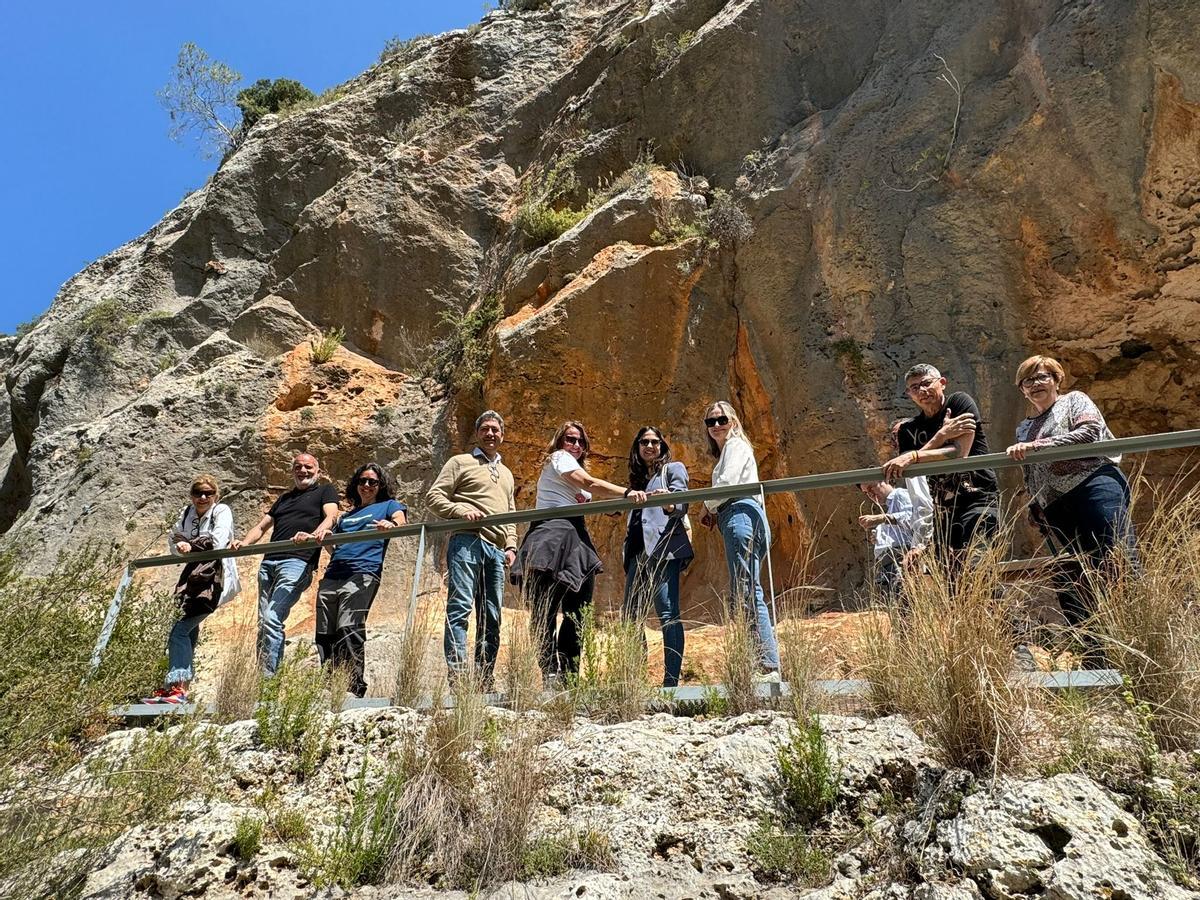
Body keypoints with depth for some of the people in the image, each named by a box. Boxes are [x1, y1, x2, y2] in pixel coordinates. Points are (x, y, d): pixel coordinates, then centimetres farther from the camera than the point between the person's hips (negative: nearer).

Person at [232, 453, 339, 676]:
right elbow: (262, 526, 26)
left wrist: (315, 534, -28)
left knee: (272, 620, -18)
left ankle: (269, 677, -17)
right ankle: (264, 675, 5)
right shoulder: (285, 498, 31)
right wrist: (244, 542, 5)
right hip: (268, 561, 7)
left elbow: (331, 516, -6)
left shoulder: (325, 491, 13)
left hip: (297, 562, -7)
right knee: (263, 623, 2)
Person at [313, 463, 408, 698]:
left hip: (362, 574, -6)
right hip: (331, 577, 6)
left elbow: (401, 520, -3)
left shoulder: (388, 505, 17)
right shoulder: (346, 515, 32)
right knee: (324, 635, -1)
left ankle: (354, 688, -22)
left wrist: (391, 525, -26)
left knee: (348, 630, -21)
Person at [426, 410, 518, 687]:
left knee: (491, 618, 4)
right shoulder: (460, 462, 11)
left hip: (496, 550, 6)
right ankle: (457, 675, -15)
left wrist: (511, 547, 15)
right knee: (460, 608, -14)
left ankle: (484, 681, 10)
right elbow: (434, 496, 2)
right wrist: (462, 511, -13)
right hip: (467, 542, -6)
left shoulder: (506, 474, 28)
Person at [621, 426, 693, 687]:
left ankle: (671, 679, -14)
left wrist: (669, 504, -27)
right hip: (638, 551, 7)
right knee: (630, 615, 4)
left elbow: (681, 504, -7)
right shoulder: (638, 477, 26)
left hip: (664, 548, -7)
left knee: (667, 613, -14)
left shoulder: (674, 468, 9)